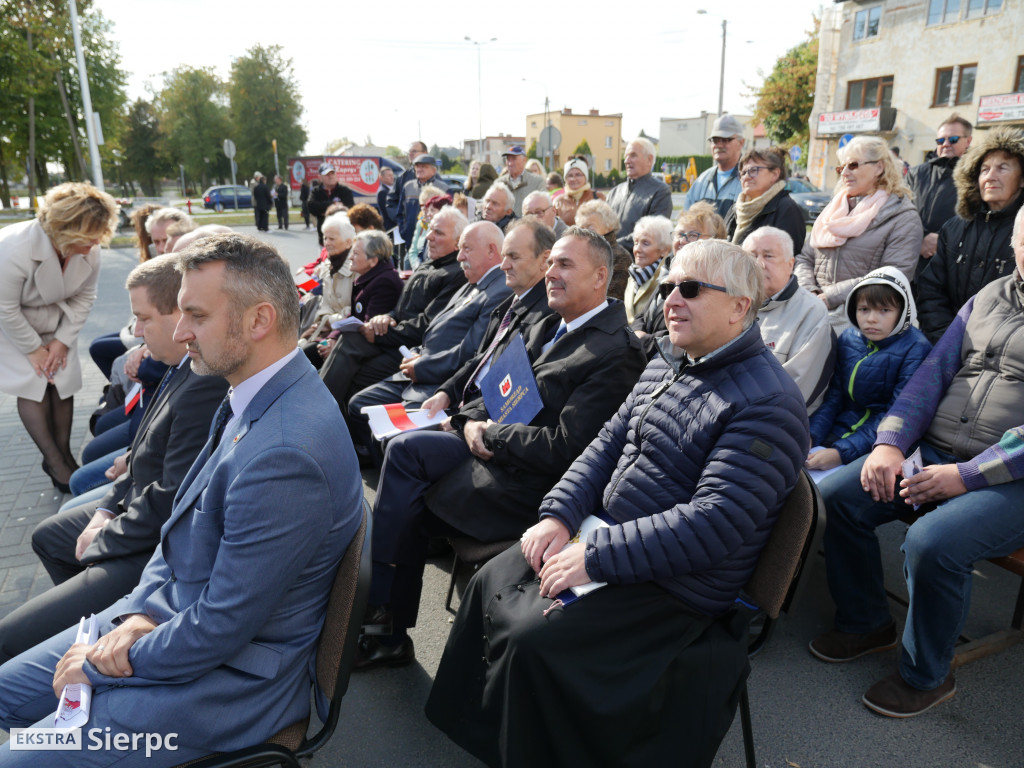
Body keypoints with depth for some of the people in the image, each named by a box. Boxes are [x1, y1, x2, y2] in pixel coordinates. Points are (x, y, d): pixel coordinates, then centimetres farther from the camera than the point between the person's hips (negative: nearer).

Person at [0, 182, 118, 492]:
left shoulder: (90, 251, -21)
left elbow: (84, 297, -6)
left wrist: (62, 340, -9)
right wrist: (33, 348, -15)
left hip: (56, 319, 4)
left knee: (63, 379, -1)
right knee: (32, 384, -8)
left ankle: (64, 454, 13)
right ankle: (54, 462, 2)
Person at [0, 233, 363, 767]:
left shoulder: (285, 454, -34)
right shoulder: (252, 399, -1)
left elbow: (221, 630, -26)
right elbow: (182, 522, 9)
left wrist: (103, 664, -10)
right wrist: (138, 611, -5)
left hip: (233, 673, -8)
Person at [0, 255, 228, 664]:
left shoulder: (207, 385, -32)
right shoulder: (184, 367, 1)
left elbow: (172, 500, -28)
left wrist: (102, 542, -12)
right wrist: (107, 509, 5)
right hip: (139, 507, 11)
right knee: (47, 536, 35)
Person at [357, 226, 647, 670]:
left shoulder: (616, 354, -16)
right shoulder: (545, 327, 12)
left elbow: (563, 448, -22)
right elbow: (492, 383, 14)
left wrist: (490, 433, -13)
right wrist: (471, 421, -7)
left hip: (531, 483, -8)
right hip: (495, 446, 8)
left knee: (405, 504, -9)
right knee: (406, 447, -11)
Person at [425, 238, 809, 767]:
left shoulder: (768, 404, -21)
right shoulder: (664, 366, 7)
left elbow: (715, 523, -28)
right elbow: (608, 443, 10)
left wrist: (597, 557, -28)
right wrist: (559, 514, -5)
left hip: (674, 585, -8)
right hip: (607, 533, 9)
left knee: (530, 640, -19)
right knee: (490, 584, 7)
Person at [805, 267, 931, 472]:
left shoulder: (914, 348, -10)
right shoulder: (848, 338, 6)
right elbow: (833, 396, 7)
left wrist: (842, 452, -24)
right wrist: (809, 436, -11)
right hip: (843, 427, 5)